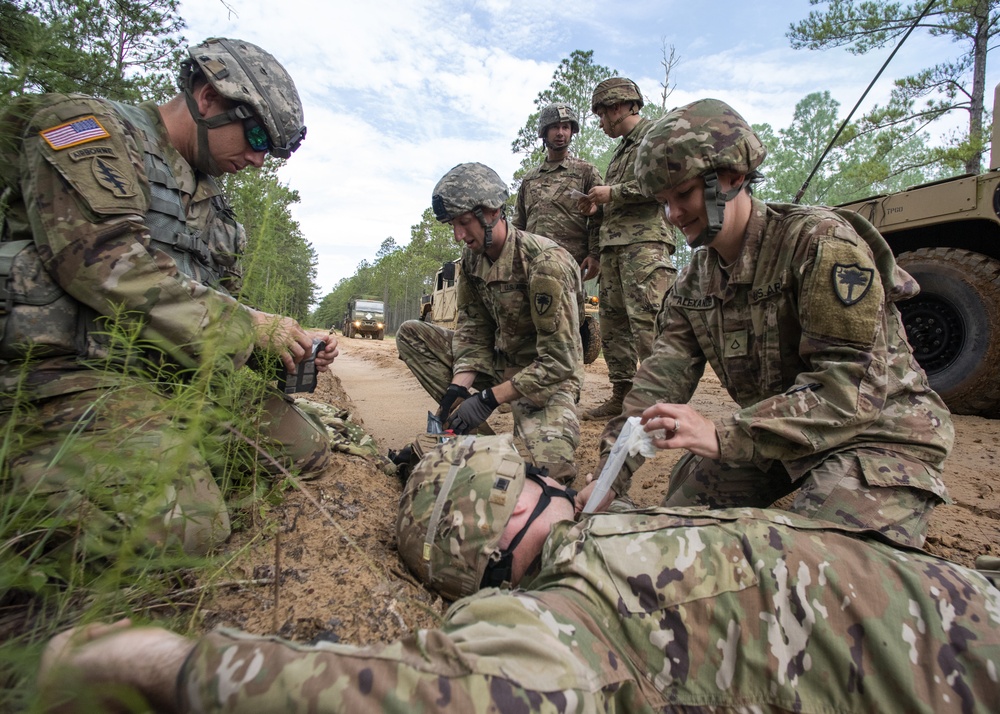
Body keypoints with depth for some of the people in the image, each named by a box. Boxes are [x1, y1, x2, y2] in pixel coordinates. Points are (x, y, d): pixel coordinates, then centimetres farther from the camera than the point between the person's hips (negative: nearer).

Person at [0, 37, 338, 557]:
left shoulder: (208, 200, 19)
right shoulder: (86, 128, -4)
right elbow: (109, 267, -21)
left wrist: (293, 344, 3)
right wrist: (249, 326, -16)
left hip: (182, 376, 8)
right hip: (74, 373, -7)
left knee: (306, 450, 3)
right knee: (182, 528, -27)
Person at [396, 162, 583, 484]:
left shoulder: (545, 262, -25)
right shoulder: (472, 256, 0)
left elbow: (559, 362, -27)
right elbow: (473, 329, 1)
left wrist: (489, 399, -25)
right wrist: (459, 386, -15)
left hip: (547, 377, -7)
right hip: (499, 360, 7)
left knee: (549, 468, -33)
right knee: (410, 334, -1)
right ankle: (472, 431, -7)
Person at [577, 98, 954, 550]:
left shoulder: (823, 240, -22)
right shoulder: (695, 279, 0)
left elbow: (852, 385, -30)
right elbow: (663, 378, -9)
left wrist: (722, 436, -42)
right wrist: (612, 475, -20)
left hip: (875, 432, -6)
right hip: (772, 433, 7)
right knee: (680, 514, 5)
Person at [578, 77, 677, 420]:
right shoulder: (621, 149, 29)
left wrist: (612, 192, -9)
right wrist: (599, 204, 12)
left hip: (645, 240, -9)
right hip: (613, 243, 9)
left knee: (646, 319, -15)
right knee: (612, 320, 5)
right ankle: (622, 395, 11)